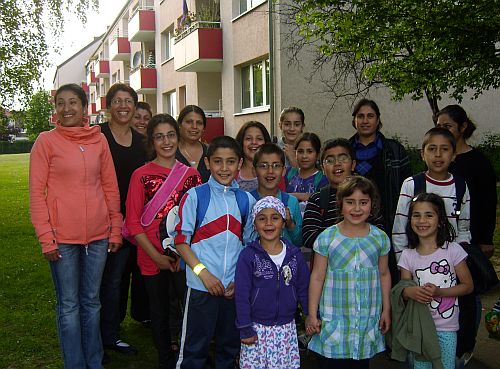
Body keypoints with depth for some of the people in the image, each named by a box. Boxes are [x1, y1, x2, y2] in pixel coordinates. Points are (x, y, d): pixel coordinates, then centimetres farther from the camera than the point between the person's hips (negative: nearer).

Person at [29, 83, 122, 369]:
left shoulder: (99, 139, 5)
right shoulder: (46, 141, -3)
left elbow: (111, 187, 9)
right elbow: (37, 193, -5)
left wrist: (115, 230, 7)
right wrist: (46, 238, -10)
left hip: (98, 235, 3)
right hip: (63, 237, -3)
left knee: (92, 301, 15)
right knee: (69, 305, 7)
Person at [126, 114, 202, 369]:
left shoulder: (191, 174, 3)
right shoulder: (141, 175, -5)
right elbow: (132, 222, -5)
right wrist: (156, 256, -11)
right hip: (153, 258, -2)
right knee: (160, 312, 12)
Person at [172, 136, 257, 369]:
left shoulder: (246, 200, 7)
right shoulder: (195, 196, -3)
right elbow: (181, 240, -5)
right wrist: (203, 273, -15)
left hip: (235, 288, 4)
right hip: (201, 286, -4)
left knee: (229, 347, 16)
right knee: (194, 349, 4)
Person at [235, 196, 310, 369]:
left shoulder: (295, 255, 1)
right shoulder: (248, 256, -9)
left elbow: (303, 288, 9)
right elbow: (241, 295, -8)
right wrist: (245, 329, -8)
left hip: (286, 327, 3)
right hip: (257, 328, -2)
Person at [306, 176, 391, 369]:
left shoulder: (380, 238, 2)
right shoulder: (327, 238, -6)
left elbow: (384, 274, 12)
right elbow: (317, 277, -3)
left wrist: (386, 310, 12)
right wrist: (312, 315, -3)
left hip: (368, 320, 2)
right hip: (333, 320, -2)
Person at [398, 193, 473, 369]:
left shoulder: (453, 250, -9)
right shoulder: (407, 255, -2)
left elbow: (468, 286, -4)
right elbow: (403, 289, 1)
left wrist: (439, 292, -18)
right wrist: (409, 291, -23)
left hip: (446, 327, -2)